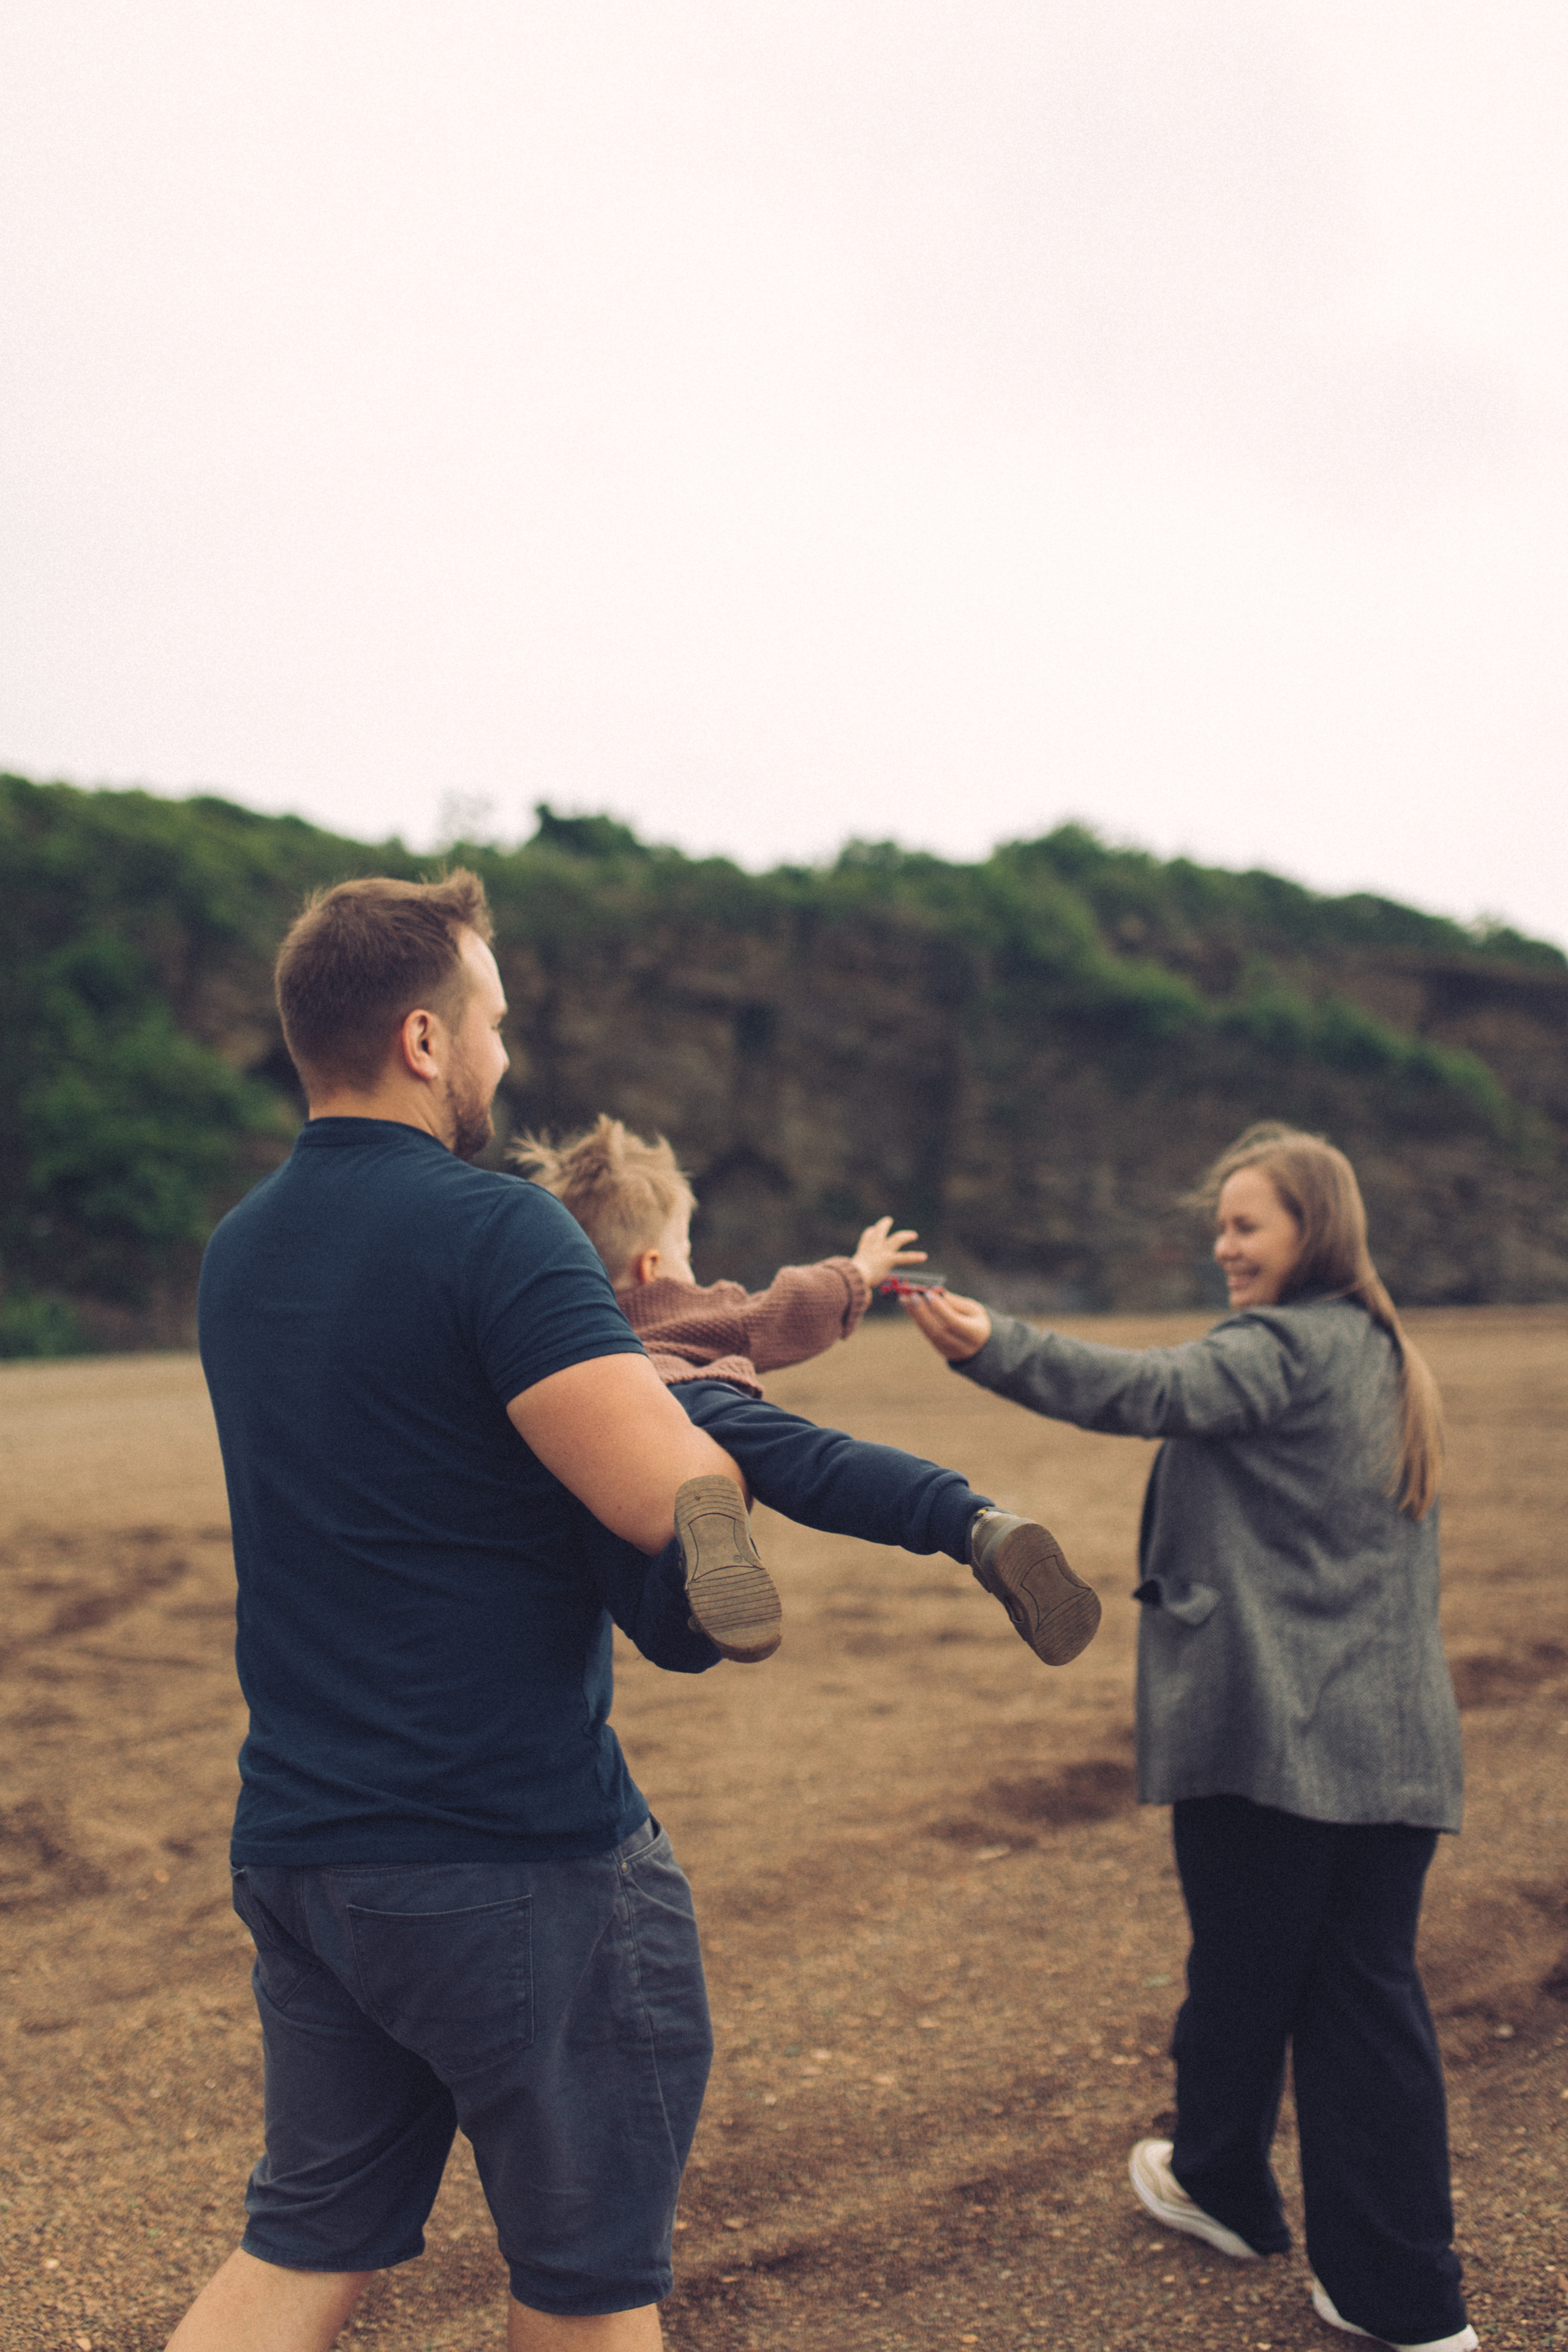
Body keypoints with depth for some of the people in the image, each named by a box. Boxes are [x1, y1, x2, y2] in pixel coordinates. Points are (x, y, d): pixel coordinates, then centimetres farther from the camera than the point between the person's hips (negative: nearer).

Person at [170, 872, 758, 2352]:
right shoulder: (493, 1228, -18)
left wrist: (630, 1364, 14)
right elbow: (683, 1510, -27)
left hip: (293, 1839, 8)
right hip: (515, 1859, -7)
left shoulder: (240, 1249, 9)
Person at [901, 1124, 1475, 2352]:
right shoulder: (1387, 1359, 16)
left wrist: (998, 1348, -41)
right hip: (1395, 1737, 8)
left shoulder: (1284, 1348, -12)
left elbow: (1155, 1390, -30)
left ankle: (1224, 2189, 35)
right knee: (1372, 1995, 11)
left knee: (1242, 1972, 13)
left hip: (1269, 1731, -8)